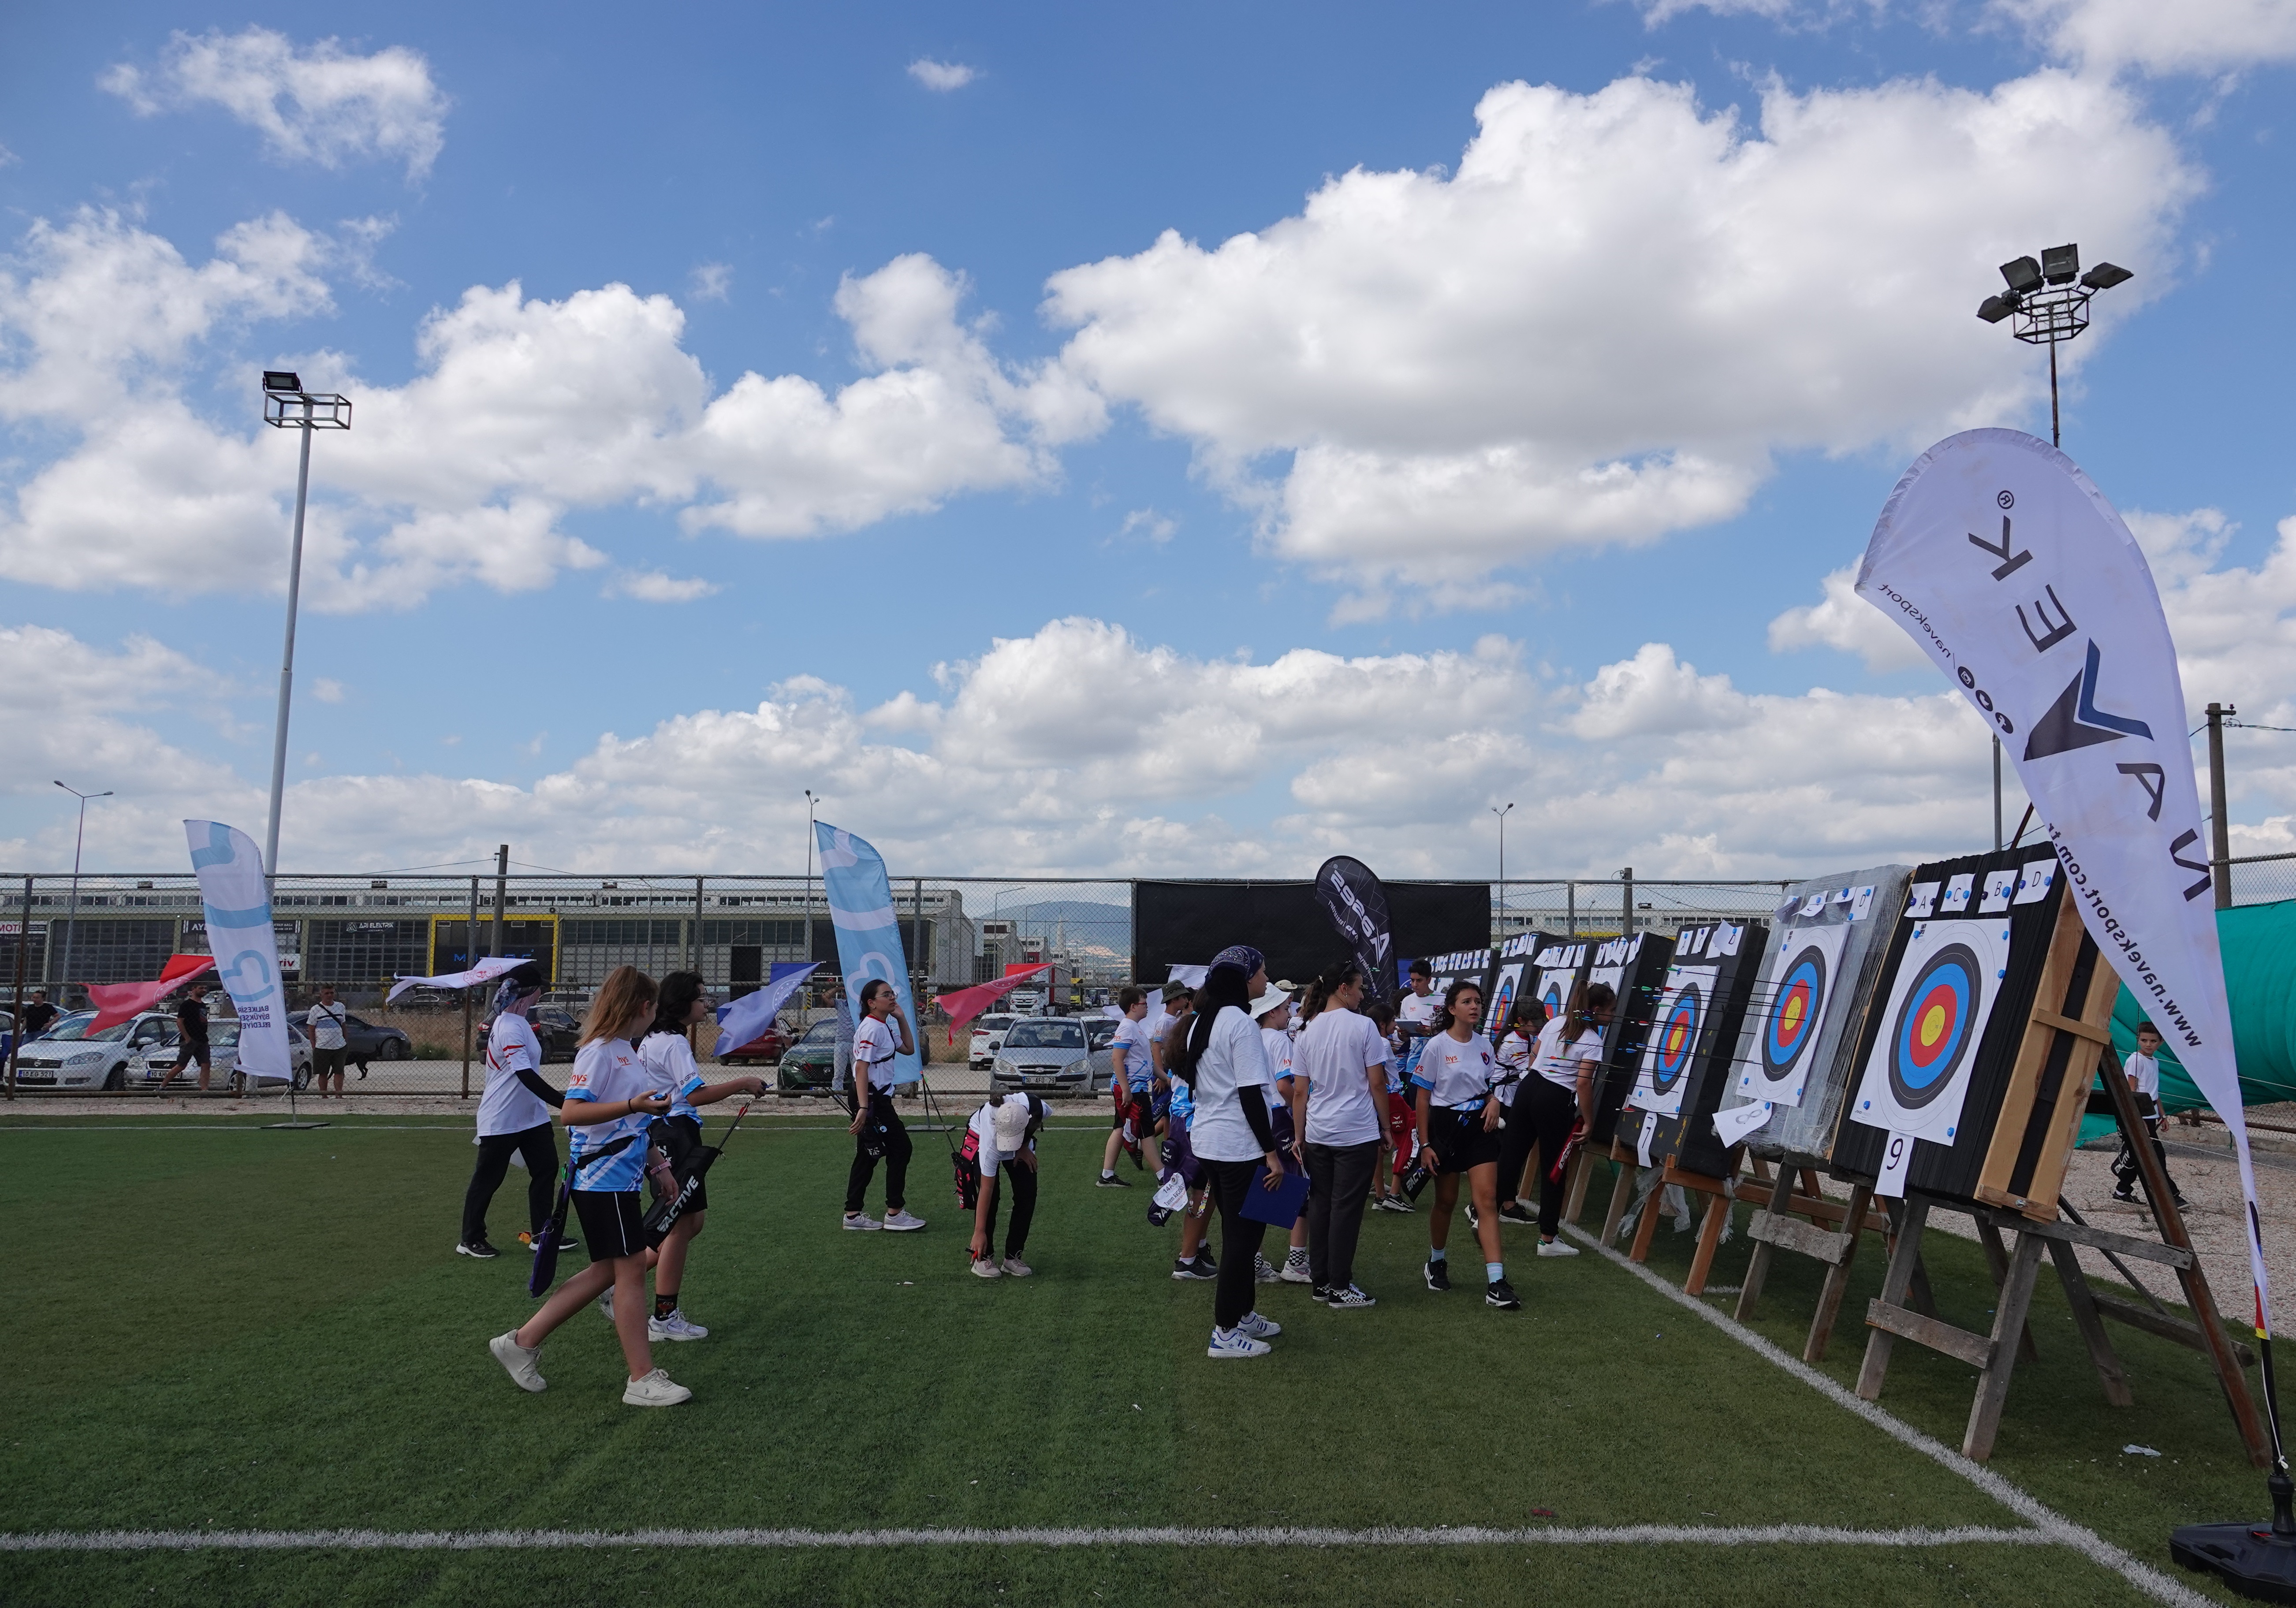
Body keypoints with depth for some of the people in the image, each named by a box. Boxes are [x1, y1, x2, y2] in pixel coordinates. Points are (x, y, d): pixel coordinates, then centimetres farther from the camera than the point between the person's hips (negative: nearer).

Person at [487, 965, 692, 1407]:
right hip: (604, 1179, -10)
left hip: (621, 1178, 10)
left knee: (606, 1271, 14)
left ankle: (522, 1342, 22)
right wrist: (633, 1105, -36)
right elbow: (570, 1112, -26)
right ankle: (642, 1379, 5)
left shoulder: (625, 1051, 13)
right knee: (631, 1269, -3)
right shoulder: (599, 1051, -15)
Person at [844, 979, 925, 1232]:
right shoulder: (871, 1028, -15)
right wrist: (863, 1108, -29)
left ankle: (853, 1214, 16)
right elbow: (861, 1068, -22)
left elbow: (909, 1049, 23)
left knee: (868, 1156, 12)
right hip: (871, 1100, -10)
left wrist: (902, 1018, 13)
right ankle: (895, 1213, 3)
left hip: (879, 1100, 10)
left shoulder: (886, 1027, 15)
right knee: (900, 1149, -4)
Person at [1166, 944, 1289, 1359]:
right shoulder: (1241, 1024, -17)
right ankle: (1226, 1332, 6)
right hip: (1239, 1147, -9)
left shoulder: (1202, 1021, 11)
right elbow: (1250, 1095, -19)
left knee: (1238, 1233, 19)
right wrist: (1271, 1151, -16)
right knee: (1244, 1235, 0)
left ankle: (1242, 1314, 29)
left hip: (1207, 1142, 9)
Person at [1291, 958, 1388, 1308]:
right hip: (1358, 1133, -5)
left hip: (1318, 1134, 5)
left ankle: (1321, 1281, 19)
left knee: (1320, 1205, 12)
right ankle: (1339, 1288, 6)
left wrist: (1299, 1137, 13)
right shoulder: (1363, 1026, -9)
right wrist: (1385, 1124, 5)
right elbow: (1377, 1083, -7)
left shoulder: (1308, 1031, 5)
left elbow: (1299, 1091, 6)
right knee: (1346, 1209, 1)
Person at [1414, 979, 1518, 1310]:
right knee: (1446, 1201, 10)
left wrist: (1494, 1101, -5)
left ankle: (1496, 1282, -10)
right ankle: (1437, 1263, 35)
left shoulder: (1484, 1045, 5)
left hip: (1480, 1126, 4)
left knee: (1487, 1200, -7)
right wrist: (1425, 1144, -10)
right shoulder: (1436, 1047, -10)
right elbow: (1423, 1099, -8)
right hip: (1446, 1126, -3)